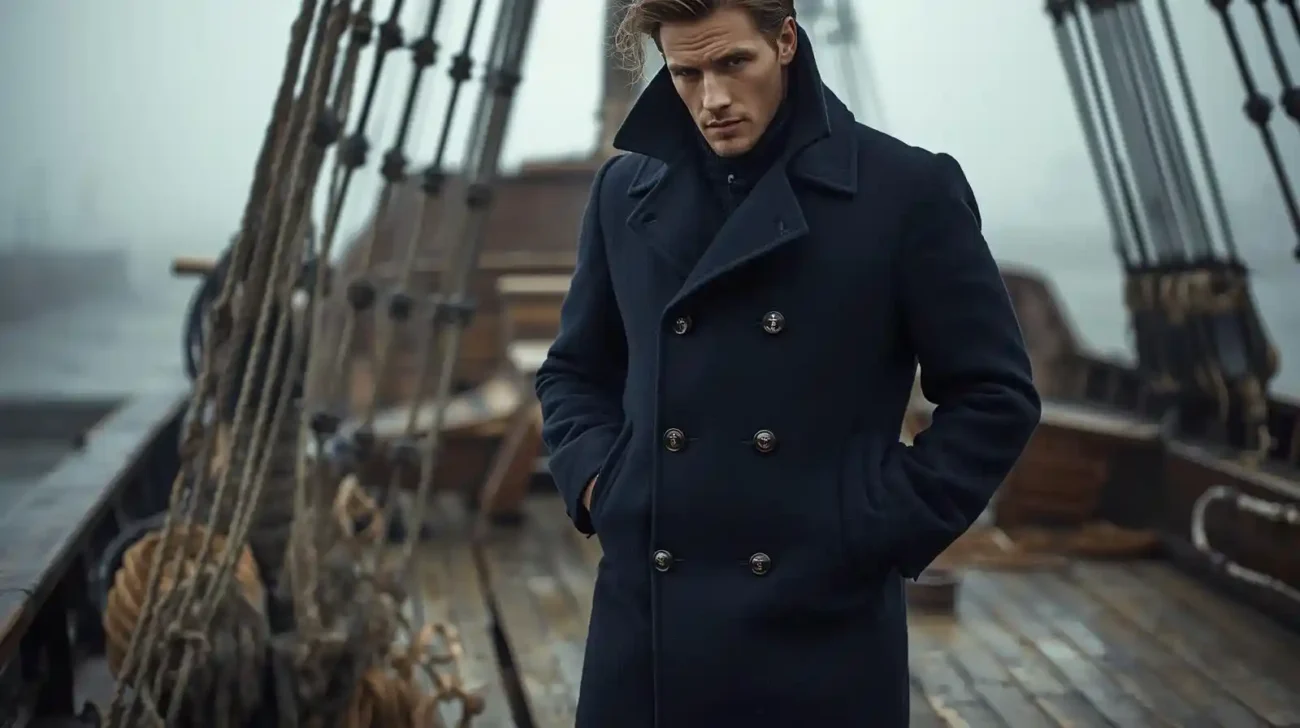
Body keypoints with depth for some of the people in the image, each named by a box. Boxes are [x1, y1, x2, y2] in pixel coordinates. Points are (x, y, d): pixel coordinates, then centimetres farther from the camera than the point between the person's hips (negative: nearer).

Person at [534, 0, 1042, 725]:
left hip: (825, 623, -3)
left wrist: (883, 530, -7)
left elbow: (994, 395, 1)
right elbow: (574, 371, 19)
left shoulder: (908, 190, -3)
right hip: (647, 618, 3)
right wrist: (597, 479, 2)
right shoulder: (628, 191, 8)